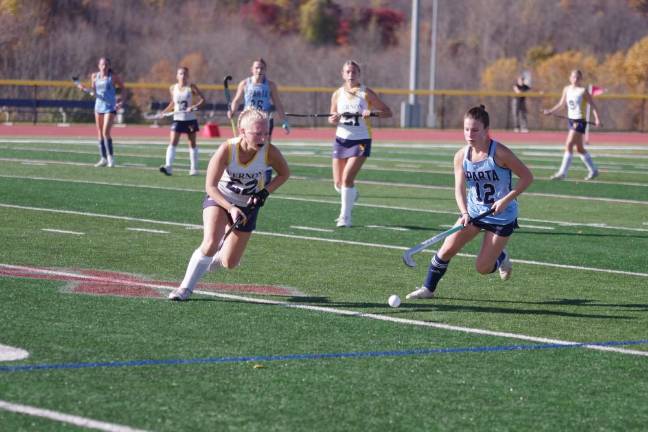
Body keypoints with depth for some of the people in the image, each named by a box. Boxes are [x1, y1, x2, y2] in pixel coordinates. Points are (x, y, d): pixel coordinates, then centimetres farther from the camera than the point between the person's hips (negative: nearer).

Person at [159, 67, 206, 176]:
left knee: (192, 144, 9)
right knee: (173, 142, -13)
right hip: (177, 119, 1)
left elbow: (202, 99, -10)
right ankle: (168, 166, -21)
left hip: (190, 119, -1)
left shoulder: (191, 87, -6)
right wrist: (163, 112, 10)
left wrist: (194, 107, -25)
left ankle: (194, 168, 18)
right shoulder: (173, 88, 3)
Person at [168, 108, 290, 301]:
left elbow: (284, 174, -3)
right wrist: (231, 209, -38)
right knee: (211, 243, -29)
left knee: (229, 263, 2)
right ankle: (186, 287, -10)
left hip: (248, 205, 2)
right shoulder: (227, 150, -29)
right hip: (219, 199, -2)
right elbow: (210, 186, -25)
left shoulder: (269, 152, -24)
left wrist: (265, 191, -19)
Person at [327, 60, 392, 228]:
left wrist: (372, 113, -24)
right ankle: (352, 195, 41)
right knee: (338, 183, 5)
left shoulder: (366, 93, -5)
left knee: (347, 178, -18)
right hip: (341, 139, 4)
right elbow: (332, 119, 14)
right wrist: (333, 119, -10)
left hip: (361, 141, -4)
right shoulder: (337, 94, 5)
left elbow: (387, 112, -4)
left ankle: (345, 217, -6)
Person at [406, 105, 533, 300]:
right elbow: (460, 189, -11)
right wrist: (464, 213, -29)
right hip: (473, 211, 4)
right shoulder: (461, 156, -7)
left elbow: (527, 177, -14)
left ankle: (501, 257, 32)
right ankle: (428, 288, 10)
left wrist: (506, 200, -23)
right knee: (446, 250, -8)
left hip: (502, 216, -4)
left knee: (483, 268, -2)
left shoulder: (499, 153, -20)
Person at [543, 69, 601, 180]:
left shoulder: (583, 91, -10)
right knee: (579, 148, 13)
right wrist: (551, 111, 16)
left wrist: (597, 118, -18)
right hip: (571, 120, 7)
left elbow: (593, 105, -8)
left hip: (579, 121, -7)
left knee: (569, 145, -14)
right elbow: (561, 103, 21)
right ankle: (593, 170, 27)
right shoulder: (567, 89, 8)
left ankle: (562, 172, -11)